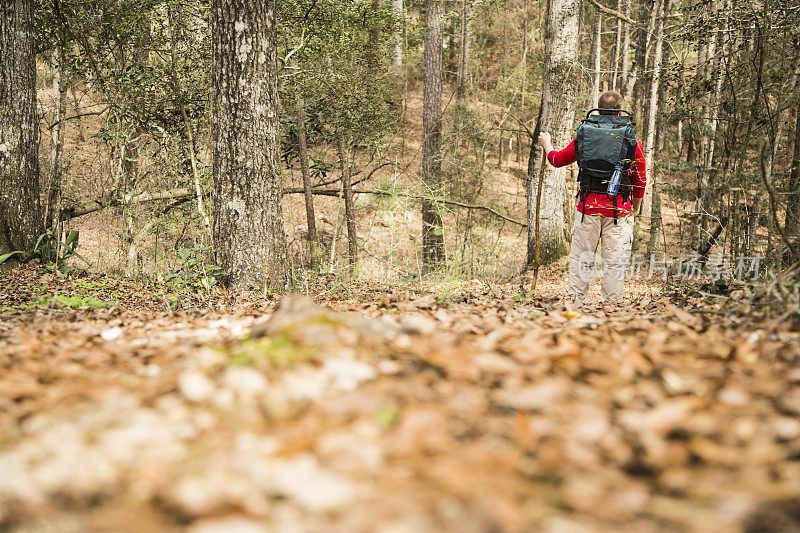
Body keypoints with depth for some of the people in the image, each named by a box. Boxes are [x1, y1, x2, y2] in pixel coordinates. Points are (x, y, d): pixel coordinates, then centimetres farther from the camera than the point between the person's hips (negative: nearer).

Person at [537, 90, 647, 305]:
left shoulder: (584, 135, 2)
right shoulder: (631, 139, 1)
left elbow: (558, 159, 17)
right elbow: (640, 180, 7)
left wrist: (546, 144, 37)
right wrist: (635, 207, 22)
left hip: (589, 206, 1)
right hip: (619, 210, -1)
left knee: (581, 259, 8)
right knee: (615, 261, 3)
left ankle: (574, 301, 9)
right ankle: (613, 304, 3)